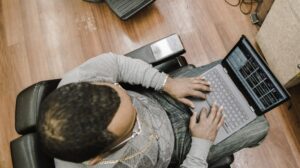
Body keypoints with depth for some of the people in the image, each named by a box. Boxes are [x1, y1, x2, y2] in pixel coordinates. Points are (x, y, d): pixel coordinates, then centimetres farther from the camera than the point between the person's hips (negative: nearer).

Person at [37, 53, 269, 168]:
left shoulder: (76, 82, -34)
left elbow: (113, 62, -12)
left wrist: (167, 83, -14)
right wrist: (202, 142, -15)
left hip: (157, 102, 4)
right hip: (170, 149, -3)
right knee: (260, 126, 9)